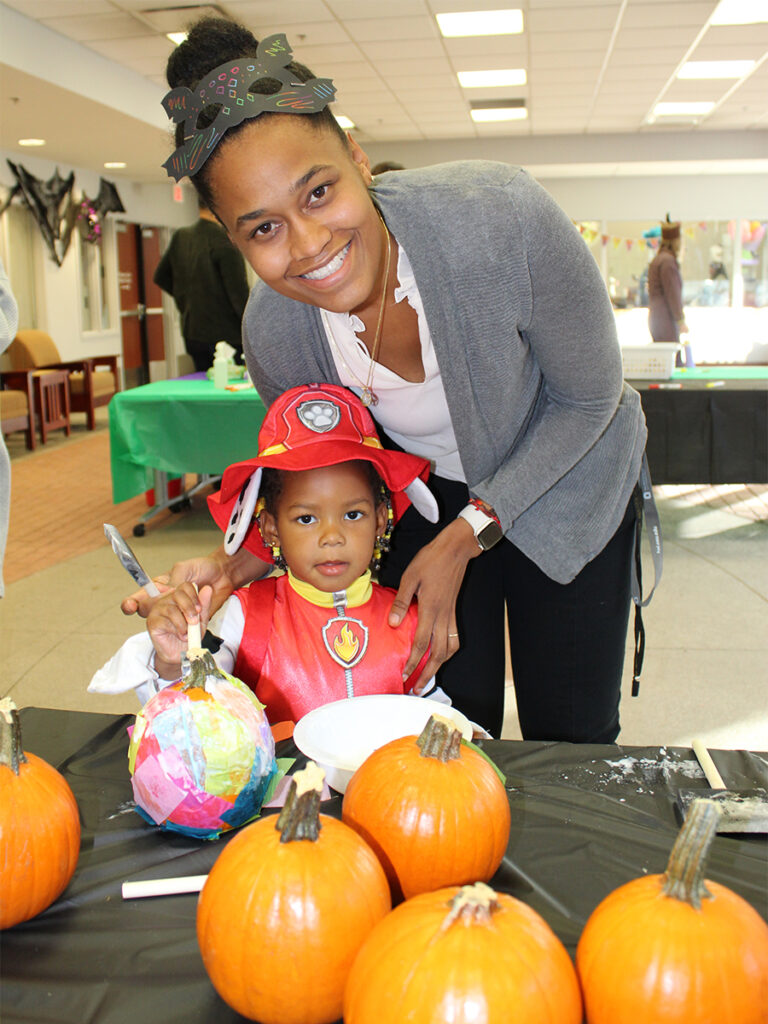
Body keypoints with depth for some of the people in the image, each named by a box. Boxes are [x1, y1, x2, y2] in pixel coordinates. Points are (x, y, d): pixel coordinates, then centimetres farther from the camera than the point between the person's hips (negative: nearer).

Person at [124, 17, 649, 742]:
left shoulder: (500, 216, -34)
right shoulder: (271, 334, -23)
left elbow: (587, 397, -19)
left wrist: (467, 534, -22)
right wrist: (242, 563, -22)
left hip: (565, 483, -1)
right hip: (423, 495, 2)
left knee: (569, 745, 8)